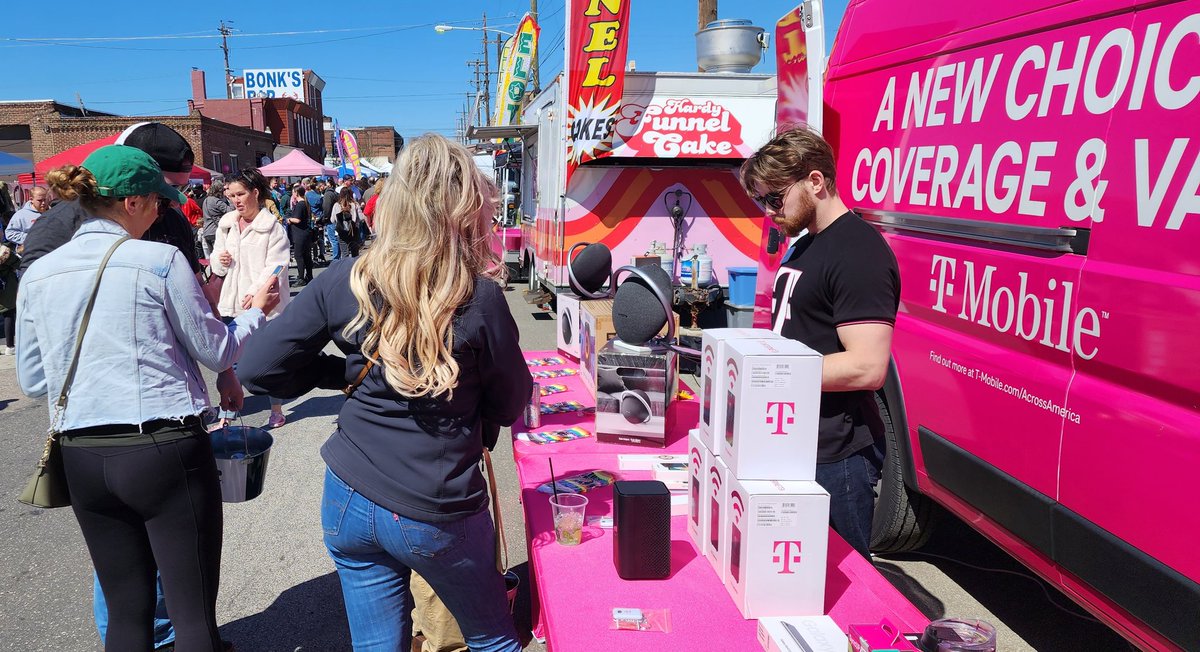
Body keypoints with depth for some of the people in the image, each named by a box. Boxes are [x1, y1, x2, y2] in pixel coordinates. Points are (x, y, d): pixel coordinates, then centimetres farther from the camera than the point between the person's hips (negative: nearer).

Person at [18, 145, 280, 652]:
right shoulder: (160, 260, -9)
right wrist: (256, 311, 16)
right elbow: (215, 352, -1)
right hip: (165, 452, -5)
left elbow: (32, 380, 13)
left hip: (83, 459, 6)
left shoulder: (36, 275, 6)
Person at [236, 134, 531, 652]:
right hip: (440, 516, -3)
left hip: (351, 501, 4)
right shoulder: (480, 298, -17)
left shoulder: (345, 280, -8)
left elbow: (258, 371, -3)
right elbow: (510, 406, -5)